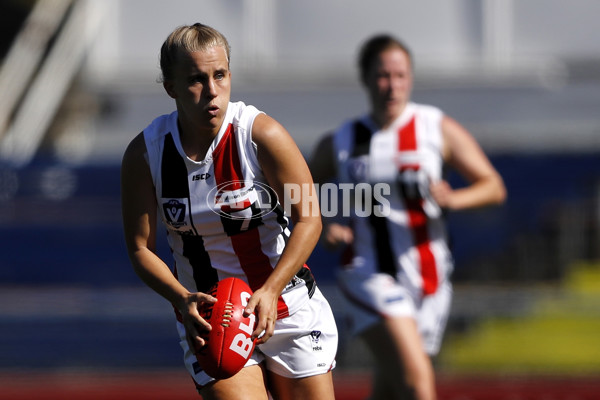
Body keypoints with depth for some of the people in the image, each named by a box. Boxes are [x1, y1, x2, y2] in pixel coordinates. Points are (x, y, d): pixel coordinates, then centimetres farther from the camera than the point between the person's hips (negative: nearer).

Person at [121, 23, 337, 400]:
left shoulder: (263, 135, -14)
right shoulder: (144, 153, -9)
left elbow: (308, 220, -9)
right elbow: (140, 247, -2)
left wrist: (269, 292, -21)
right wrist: (183, 300, -20)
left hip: (287, 307, 0)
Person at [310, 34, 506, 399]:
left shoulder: (438, 129, 3)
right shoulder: (338, 144, 4)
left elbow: (494, 188, 2)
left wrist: (452, 199, -19)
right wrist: (323, 227, -6)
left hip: (427, 276, 2)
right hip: (371, 276, -2)